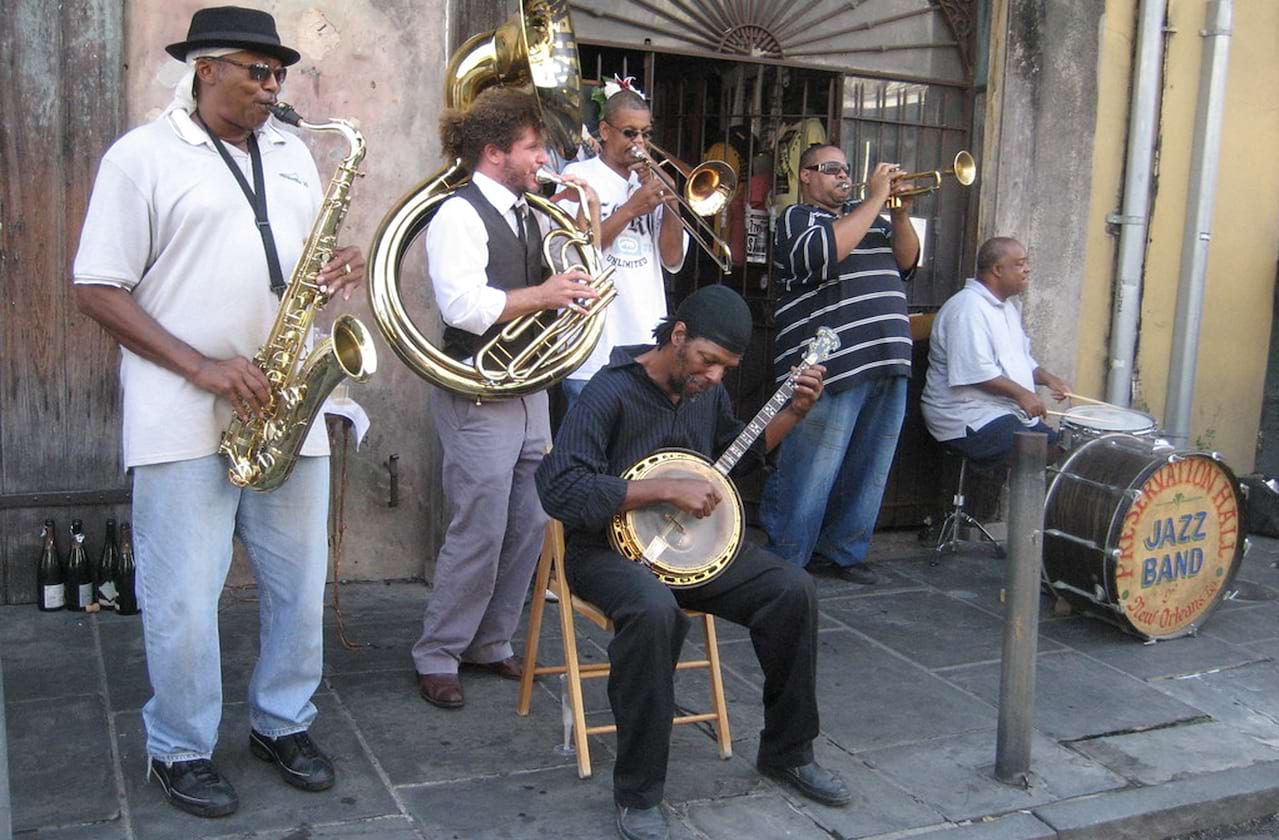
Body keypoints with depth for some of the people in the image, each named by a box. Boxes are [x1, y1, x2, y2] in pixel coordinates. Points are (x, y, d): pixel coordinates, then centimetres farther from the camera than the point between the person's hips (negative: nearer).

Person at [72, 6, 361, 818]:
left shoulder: (291, 152, 14)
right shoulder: (142, 155, -3)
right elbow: (99, 288, -7)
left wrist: (339, 270, -3)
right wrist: (201, 367, -17)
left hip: (289, 410, 5)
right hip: (184, 418, -5)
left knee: (300, 585, 11)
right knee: (185, 600, 2)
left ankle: (283, 725, 30)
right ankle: (181, 751, 21)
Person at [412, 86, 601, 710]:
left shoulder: (526, 215, 14)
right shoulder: (459, 214, -12)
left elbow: (573, 276, 24)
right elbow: (463, 305, -25)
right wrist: (544, 294, -21)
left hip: (529, 390, 9)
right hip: (479, 396, -8)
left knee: (528, 528, 11)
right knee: (479, 535, -5)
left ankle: (489, 643, 26)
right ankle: (436, 657, 12)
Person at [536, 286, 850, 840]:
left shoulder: (708, 388, 4)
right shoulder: (611, 392, -19)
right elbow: (559, 488, -28)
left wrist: (795, 411, 8)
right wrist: (668, 489, -27)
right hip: (610, 548, -7)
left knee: (793, 590, -10)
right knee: (655, 611, -39)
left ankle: (787, 752, 11)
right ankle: (637, 794, -21)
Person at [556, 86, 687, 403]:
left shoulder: (650, 183, 14)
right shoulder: (580, 175, 1)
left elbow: (673, 260, 7)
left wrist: (670, 203, -6)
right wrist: (630, 209, -14)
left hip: (647, 343, 5)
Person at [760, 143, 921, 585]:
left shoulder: (865, 216, 23)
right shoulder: (797, 218, 1)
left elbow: (906, 261, 18)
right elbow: (823, 252, -20)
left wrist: (900, 213, 2)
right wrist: (875, 199, -13)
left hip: (888, 365, 8)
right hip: (830, 368, -7)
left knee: (868, 471, 12)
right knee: (808, 477, -7)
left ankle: (845, 550, 24)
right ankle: (782, 561, 2)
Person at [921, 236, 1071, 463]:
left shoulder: (1007, 307, 18)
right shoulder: (968, 308, -15)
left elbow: (1022, 357, 28)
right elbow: (974, 371, -24)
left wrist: (1047, 379, 9)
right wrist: (1021, 394, -21)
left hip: (1013, 412, 10)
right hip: (968, 418, -10)